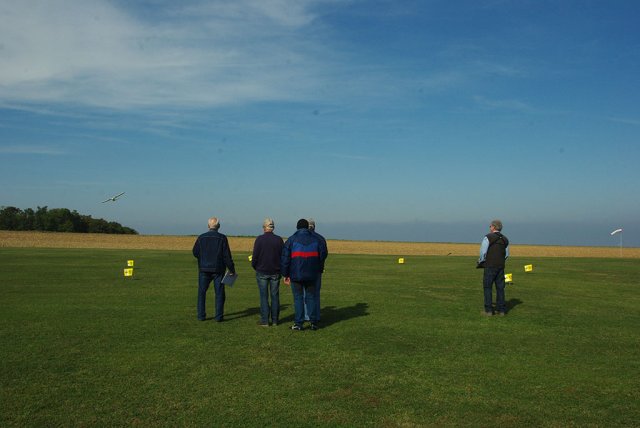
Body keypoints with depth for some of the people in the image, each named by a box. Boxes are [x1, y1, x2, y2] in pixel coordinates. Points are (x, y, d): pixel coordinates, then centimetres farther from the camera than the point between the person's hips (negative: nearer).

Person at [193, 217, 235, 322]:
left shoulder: (201, 237, -2)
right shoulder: (222, 238, -8)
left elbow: (195, 253, 5)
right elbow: (227, 255, -8)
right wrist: (232, 269, 0)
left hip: (204, 269, 2)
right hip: (218, 270, -2)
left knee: (202, 292, 13)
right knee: (219, 293, 6)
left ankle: (201, 315, 13)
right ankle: (219, 316, 5)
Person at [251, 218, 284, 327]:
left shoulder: (259, 239, -9)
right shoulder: (279, 239, -1)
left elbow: (255, 255, -7)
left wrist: (254, 266, 11)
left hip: (262, 271, -2)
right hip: (275, 272, 2)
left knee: (264, 296, 3)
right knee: (275, 296, 10)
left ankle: (264, 321, 3)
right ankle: (275, 320, 14)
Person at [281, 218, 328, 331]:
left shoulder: (291, 240, -1)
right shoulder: (316, 240, 6)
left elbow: (285, 258, -3)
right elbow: (323, 255, 10)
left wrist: (285, 274, 3)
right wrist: (319, 270, 23)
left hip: (296, 274, -2)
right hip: (311, 274, 2)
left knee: (298, 298, 4)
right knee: (310, 297, 11)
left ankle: (299, 323, 4)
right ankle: (314, 322, 9)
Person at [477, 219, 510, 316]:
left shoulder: (488, 237, -9)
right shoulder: (505, 239, 11)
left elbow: (483, 252, -13)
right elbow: (506, 255, 15)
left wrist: (481, 261, 4)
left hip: (490, 266, -6)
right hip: (501, 267, 6)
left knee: (488, 287, 1)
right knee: (500, 288, 9)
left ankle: (488, 310, -1)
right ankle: (501, 310, 9)